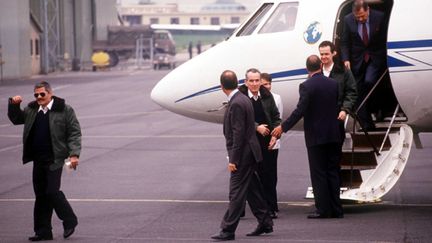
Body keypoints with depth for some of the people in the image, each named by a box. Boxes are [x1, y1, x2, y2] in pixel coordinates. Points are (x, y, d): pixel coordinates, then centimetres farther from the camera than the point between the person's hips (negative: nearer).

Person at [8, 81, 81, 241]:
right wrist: (14, 105, 7)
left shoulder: (64, 110, -3)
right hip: (38, 160, 6)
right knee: (41, 195, 7)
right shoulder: (32, 110, 13)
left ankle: (69, 221, 8)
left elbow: (74, 133, -4)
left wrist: (74, 154, -13)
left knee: (52, 192, -12)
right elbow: (16, 119, 26)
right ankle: (43, 231, 13)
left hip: (54, 160, -6)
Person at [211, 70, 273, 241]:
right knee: (252, 190, 16)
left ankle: (228, 230, -4)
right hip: (249, 155, 10)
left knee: (236, 193, -6)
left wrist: (233, 160, -20)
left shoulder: (236, 104, -20)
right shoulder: (243, 100, 11)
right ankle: (265, 223, 24)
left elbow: (238, 134, -22)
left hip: (243, 155, -10)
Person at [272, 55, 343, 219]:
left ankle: (323, 209, -1)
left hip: (316, 137, -5)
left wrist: (283, 127, -10)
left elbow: (300, 110, -17)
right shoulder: (333, 84, 5)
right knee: (333, 172, 10)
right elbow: (337, 108, 11)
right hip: (333, 135, 5)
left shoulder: (307, 86, -12)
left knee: (319, 174, 0)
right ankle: (336, 209, 11)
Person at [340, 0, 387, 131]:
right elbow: (344, 42, 2)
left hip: (375, 58, -2)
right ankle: (367, 126, 7)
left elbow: (385, 40, -2)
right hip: (358, 60, 2)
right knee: (359, 91, 1)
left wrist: (384, 59, -6)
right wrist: (346, 59, -10)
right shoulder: (348, 20, -8)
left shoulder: (379, 17, -12)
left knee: (369, 81, -25)